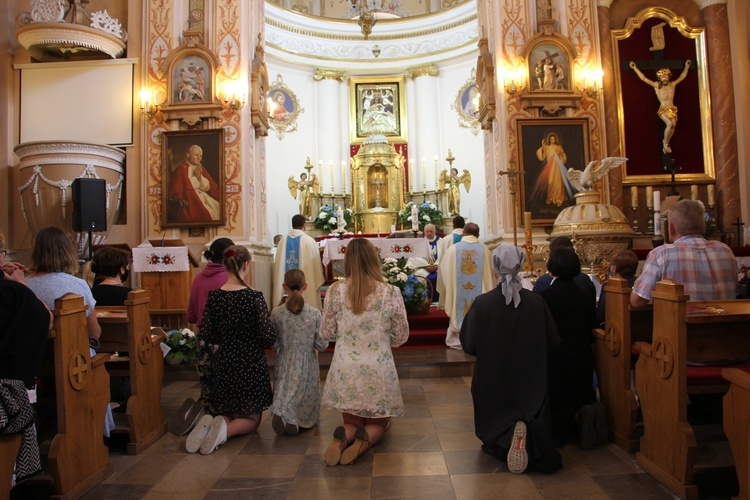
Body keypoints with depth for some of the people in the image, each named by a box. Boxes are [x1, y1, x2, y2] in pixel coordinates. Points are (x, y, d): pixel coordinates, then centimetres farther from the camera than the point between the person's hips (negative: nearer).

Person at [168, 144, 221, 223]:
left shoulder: (200, 169, 16)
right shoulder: (181, 169, -2)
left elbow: (207, 188, 9)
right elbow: (176, 191, -9)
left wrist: (200, 177, -8)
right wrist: (195, 177, -7)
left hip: (203, 196, 6)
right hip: (189, 199, -6)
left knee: (217, 207, -20)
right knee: (206, 213, -30)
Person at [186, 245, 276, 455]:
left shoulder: (213, 296, -6)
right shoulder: (254, 297, -17)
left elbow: (205, 337, -1)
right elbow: (269, 337, -15)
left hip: (222, 364, 4)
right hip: (250, 364, -4)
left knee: (226, 412, 26)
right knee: (251, 418, 16)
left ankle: (209, 424, -7)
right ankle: (227, 429, -14)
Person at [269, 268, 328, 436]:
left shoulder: (277, 312, -8)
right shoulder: (314, 313, -11)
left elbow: (273, 344, -1)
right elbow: (321, 345, -7)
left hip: (285, 365, 1)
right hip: (307, 365, -1)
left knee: (285, 396, 12)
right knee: (305, 400, 13)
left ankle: (283, 415, -18)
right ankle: (303, 420, -15)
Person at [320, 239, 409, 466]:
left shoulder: (336, 290, -9)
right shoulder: (391, 293, -11)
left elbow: (326, 333, 0)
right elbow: (401, 336, -1)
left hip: (345, 370, 1)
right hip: (379, 370, -1)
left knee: (352, 422, 24)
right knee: (378, 425, 22)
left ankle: (344, 437, -10)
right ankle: (365, 439, -12)